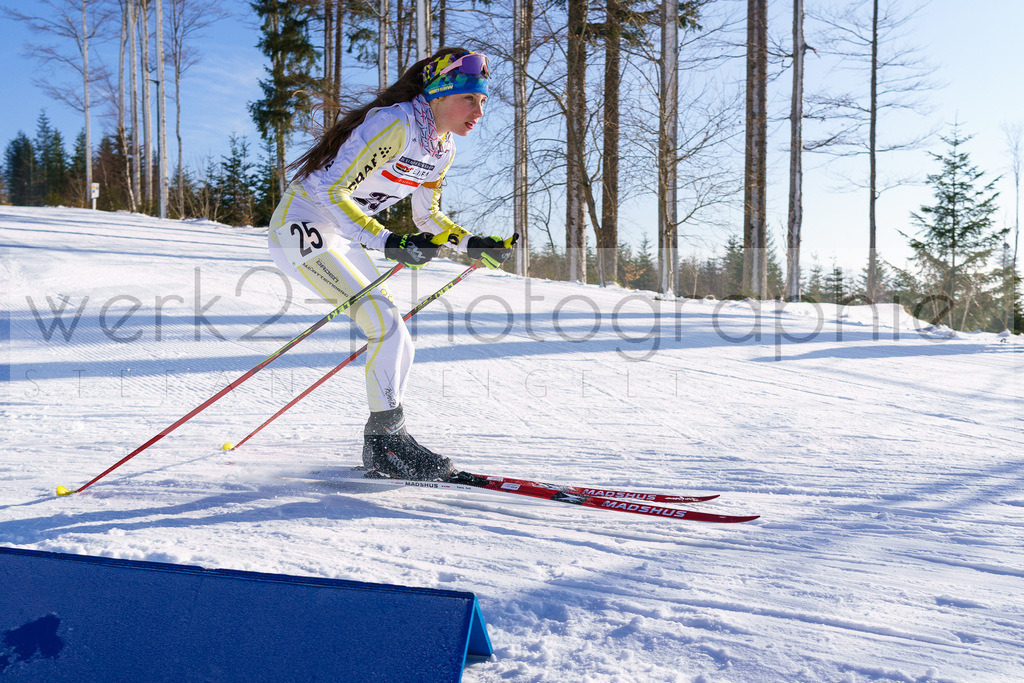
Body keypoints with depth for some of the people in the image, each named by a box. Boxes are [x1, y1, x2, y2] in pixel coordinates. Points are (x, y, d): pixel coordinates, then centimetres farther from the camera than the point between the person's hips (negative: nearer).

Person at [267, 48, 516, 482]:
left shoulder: (442, 149, 5)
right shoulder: (393, 124, -22)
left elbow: (428, 218, 16)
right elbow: (332, 191, -27)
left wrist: (475, 245, 3)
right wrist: (388, 242, -36)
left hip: (343, 238, 9)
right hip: (302, 226, -9)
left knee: (396, 346, 5)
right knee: (387, 325, -19)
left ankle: (384, 444, 17)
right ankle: (385, 438, -8)